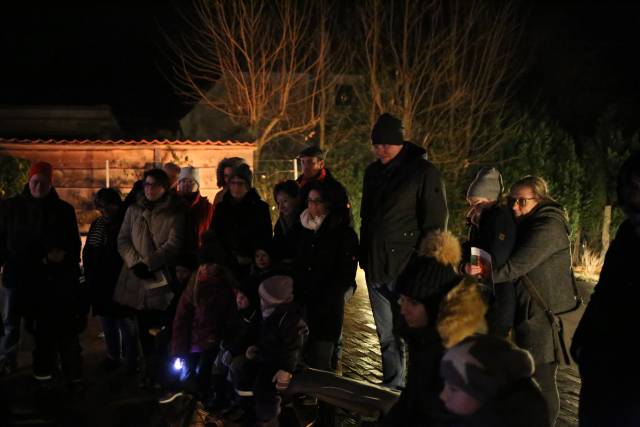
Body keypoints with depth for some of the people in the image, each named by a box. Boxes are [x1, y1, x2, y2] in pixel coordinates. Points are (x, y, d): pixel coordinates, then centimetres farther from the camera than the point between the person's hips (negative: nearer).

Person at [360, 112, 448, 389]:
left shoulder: (423, 172, -8)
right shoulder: (373, 172, 12)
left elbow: (435, 223, -9)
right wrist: (364, 257, 16)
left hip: (407, 270, -7)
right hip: (376, 269, 7)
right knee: (386, 336, 13)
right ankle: (391, 387, 23)